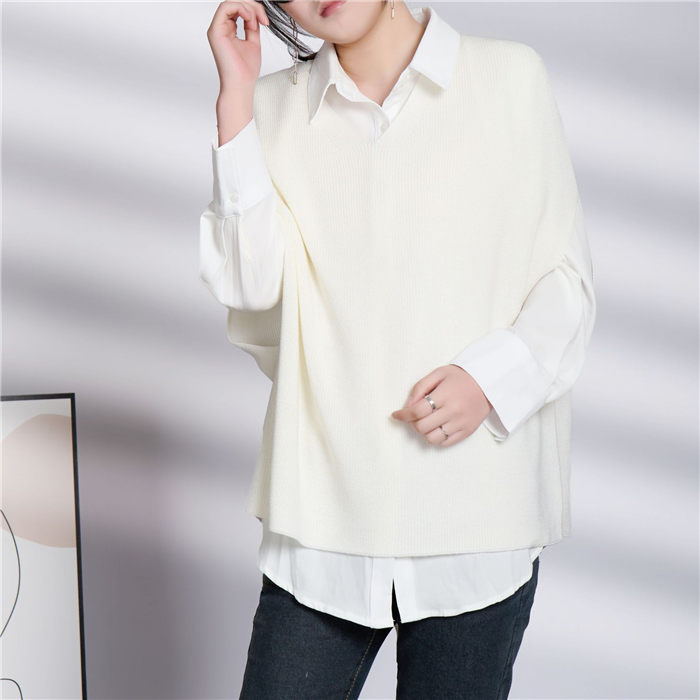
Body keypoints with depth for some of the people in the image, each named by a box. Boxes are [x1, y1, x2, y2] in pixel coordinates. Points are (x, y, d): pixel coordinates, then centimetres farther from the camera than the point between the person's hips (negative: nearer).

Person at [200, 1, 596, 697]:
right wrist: (236, 95, -8)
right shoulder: (275, 107, 7)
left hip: (479, 506, -1)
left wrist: (490, 375, -14)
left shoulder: (511, 76, 1)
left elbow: (568, 278, 3)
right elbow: (250, 284, -7)